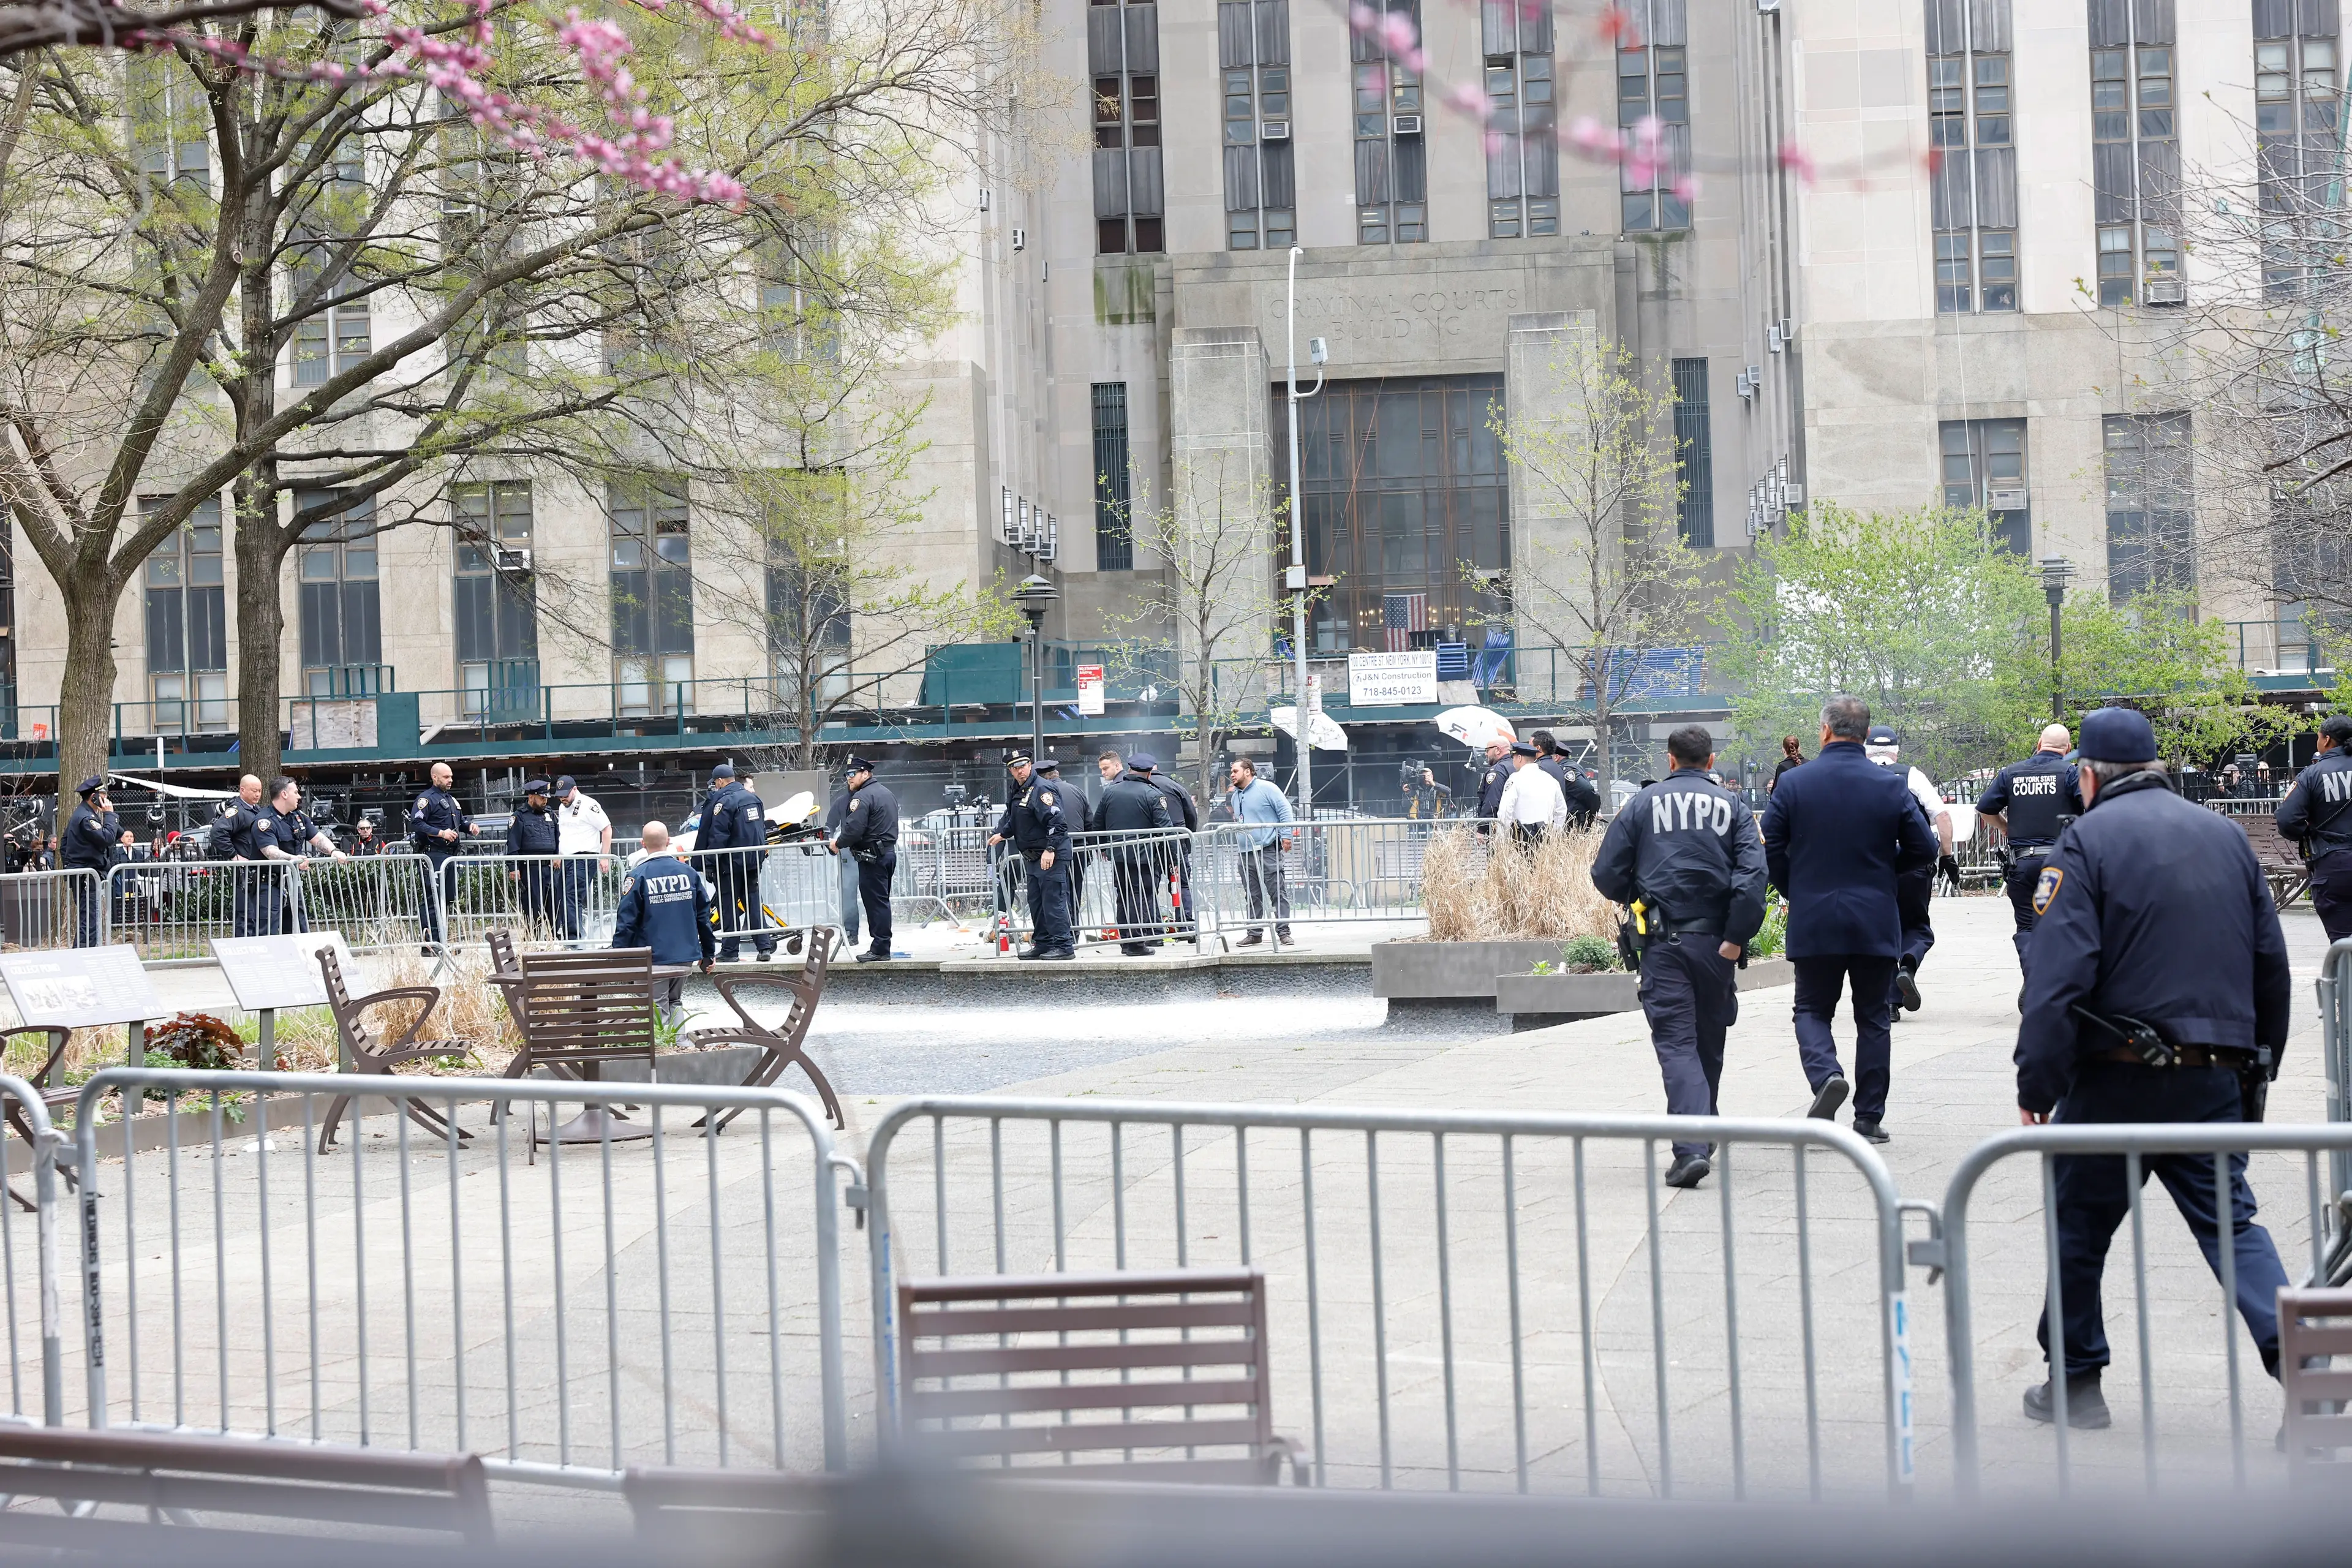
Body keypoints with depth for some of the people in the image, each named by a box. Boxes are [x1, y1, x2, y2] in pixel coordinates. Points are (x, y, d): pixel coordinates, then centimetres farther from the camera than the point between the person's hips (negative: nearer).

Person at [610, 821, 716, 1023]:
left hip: (654, 959, -4)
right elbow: (703, 916, 7)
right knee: (675, 1003, 20)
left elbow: (626, 922, -12)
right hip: (685, 956, 4)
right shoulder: (688, 873, 2)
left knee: (658, 1012, 2)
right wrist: (708, 953, 16)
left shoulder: (638, 876, -11)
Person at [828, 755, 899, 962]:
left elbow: (854, 828, -23)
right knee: (882, 902, 13)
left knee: (875, 902, -7)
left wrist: (838, 843, -4)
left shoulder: (862, 797, -13)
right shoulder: (886, 793, 18)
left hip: (872, 858, -10)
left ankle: (880, 949, -7)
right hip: (889, 852, 10)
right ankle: (882, 948, 16)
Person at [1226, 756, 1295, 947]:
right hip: (1245, 852, 7)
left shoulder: (1266, 788, -3)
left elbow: (1285, 811, -7)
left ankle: (1283, 932, -7)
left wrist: (1286, 836, -14)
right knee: (1252, 896, 7)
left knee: (1277, 892, -7)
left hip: (1268, 850, -7)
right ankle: (1255, 933, 11)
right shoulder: (1235, 796, 20)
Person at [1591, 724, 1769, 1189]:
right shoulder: (1731, 806, 4)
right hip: (1714, 940, 2)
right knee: (1709, 1044, 17)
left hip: (1664, 941, -2)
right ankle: (1703, 1137, 31)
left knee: (1676, 1043, -5)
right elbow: (1754, 874, -10)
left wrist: (1636, 899, 21)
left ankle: (1692, 1148, -22)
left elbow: (1606, 875, 1)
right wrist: (1736, 938, -9)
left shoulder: (1643, 805, 4)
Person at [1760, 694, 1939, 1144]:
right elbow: (1924, 849, 0)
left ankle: (1826, 1073, -16)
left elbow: (1770, 849, -4)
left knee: (1812, 1009, 13)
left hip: (1813, 922, -1)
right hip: (1876, 922, 1)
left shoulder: (1793, 783, -5)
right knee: (1873, 1018, 10)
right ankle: (1869, 1118, 10)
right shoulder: (1890, 786, -3)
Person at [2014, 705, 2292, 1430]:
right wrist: (2258, 1066, 22)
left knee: (2080, 1226, 11)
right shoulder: (2225, 834, 11)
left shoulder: (2088, 841, -6)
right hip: (2216, 1081, 4)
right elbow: (2271, 965, 14)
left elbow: (2058, 978, -15)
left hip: (2117, 1078, -4)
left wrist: (2037, 1084, -11)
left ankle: (2076, 1383, 19)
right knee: (2230, 1221, 7)